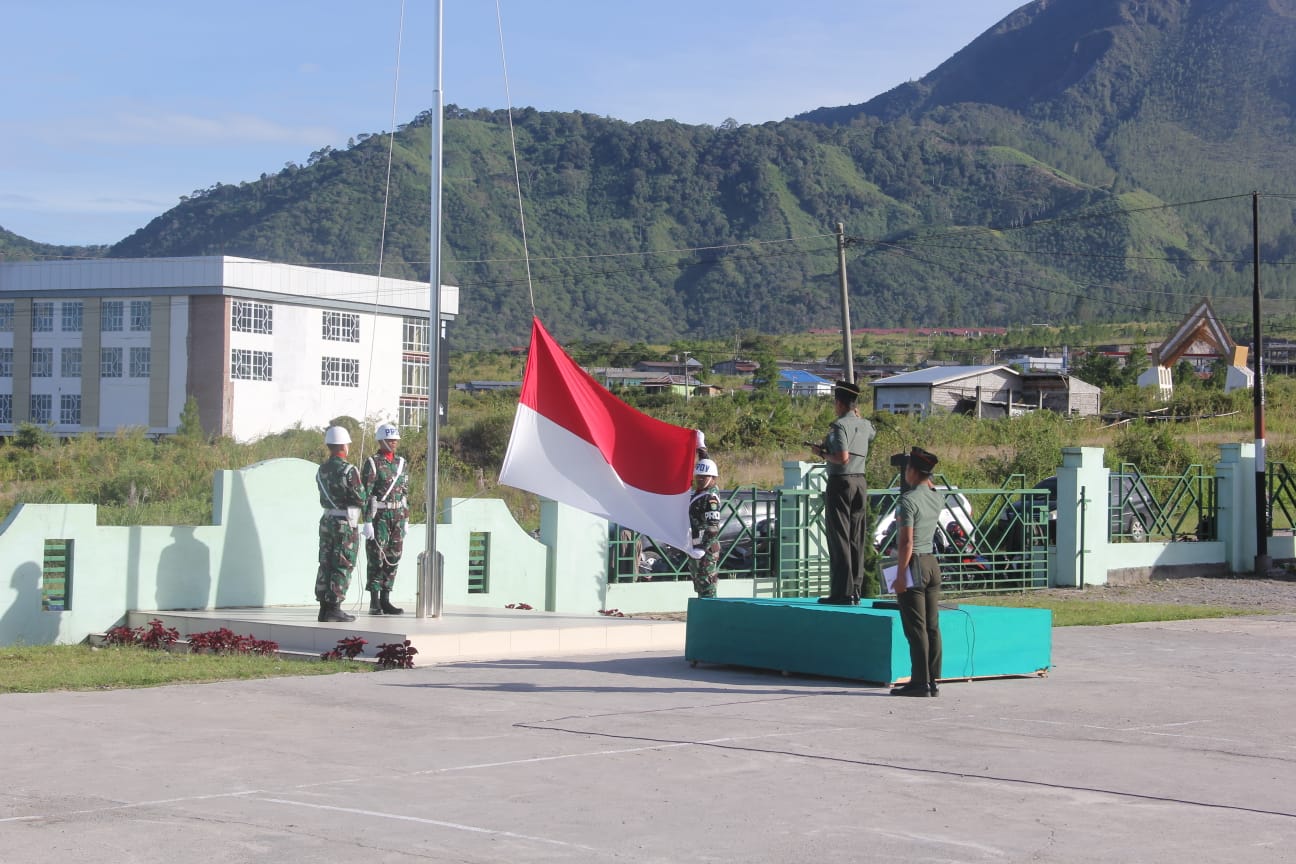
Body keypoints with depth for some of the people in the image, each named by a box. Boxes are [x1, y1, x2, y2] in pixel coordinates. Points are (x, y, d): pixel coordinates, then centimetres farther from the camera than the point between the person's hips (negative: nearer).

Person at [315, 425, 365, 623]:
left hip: (326, 521, 7)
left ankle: (324, 607, 13)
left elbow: (323, 500, 11)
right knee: (342, 567, -2)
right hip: (346, 524, -7)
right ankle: (334, 608, -3)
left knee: (326, 565, 10)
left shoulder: (322, 470, 7)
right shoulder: (348, 470, -16)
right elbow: (360, 499, -14)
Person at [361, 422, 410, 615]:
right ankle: (374, 603, -1)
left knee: (393, 558, 6)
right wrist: (367, 521, -16)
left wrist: (406, 519, 13)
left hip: (398, 516, 6)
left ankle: (385, 601, 13)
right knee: (376, 559, -4)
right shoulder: (372, 463, -6)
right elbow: (365, 494, -10)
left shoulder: (401, 463, 12)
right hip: (379, 516, -6)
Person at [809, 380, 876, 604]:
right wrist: (858, 416, 41)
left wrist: (822, 453, -6)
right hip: (860, 482, 8)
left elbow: (843, 457, -21)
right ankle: (856, 590, 11)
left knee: (839, 538, -6)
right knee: (857, 540, 9)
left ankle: (842, 592, -9)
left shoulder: (840, 425, -13)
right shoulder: (865, 425, 11)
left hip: (840, 483, -8)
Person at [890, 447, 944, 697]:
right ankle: (933, 681, 10)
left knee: (916, 628, -6)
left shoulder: (908, 500, -14)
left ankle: (920, 682, -6)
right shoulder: (937, 498, 8)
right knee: (932, 627, 8)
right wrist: (926, 478, 26)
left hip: (914, 564, -8)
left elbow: (907, 541, -18)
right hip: (932, 563, 8)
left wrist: (900, 575, -17)